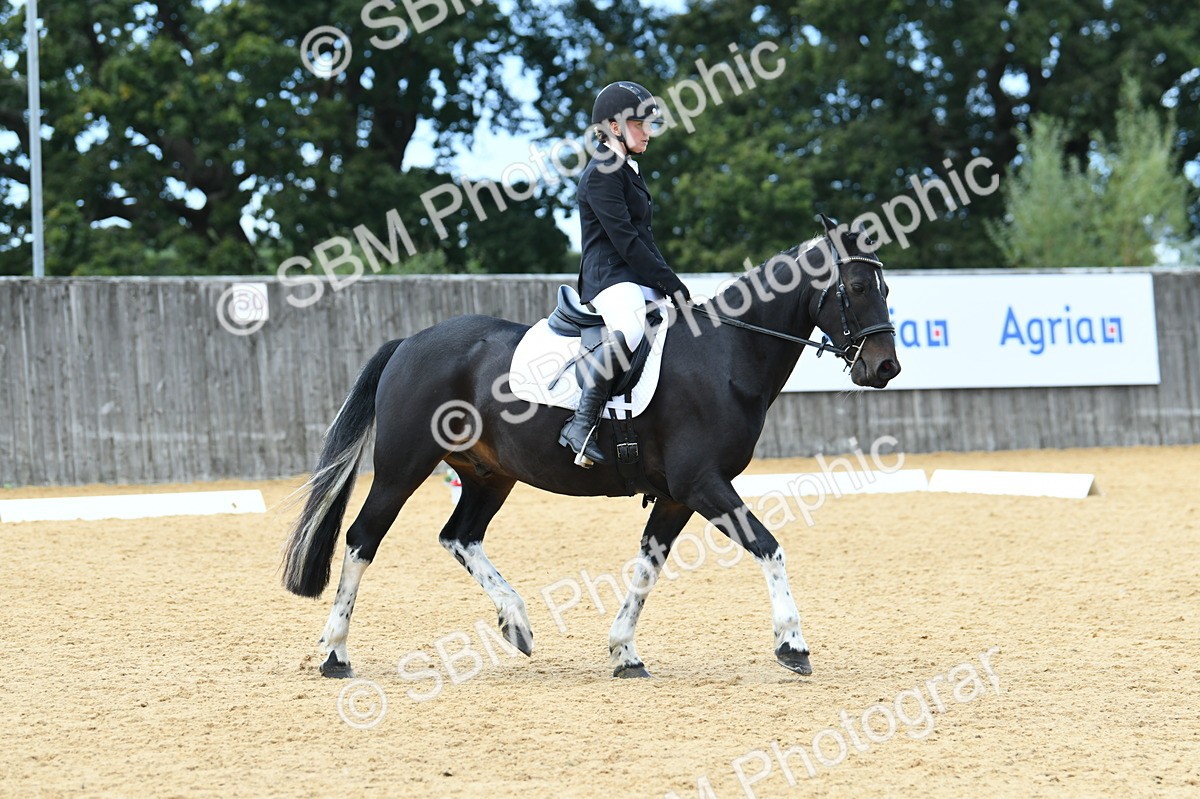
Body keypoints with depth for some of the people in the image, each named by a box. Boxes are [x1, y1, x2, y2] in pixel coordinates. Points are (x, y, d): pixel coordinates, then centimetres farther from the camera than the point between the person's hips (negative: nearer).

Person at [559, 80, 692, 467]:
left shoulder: (629, 170, 23)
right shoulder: (601, 174, -8)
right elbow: (626, 242, -15)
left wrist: (671, 284, 14)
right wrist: (673, 286, -15)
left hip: (639, 280, 11)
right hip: (611, 278, -11)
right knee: (630, 332, -39)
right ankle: (581, 424, -38)